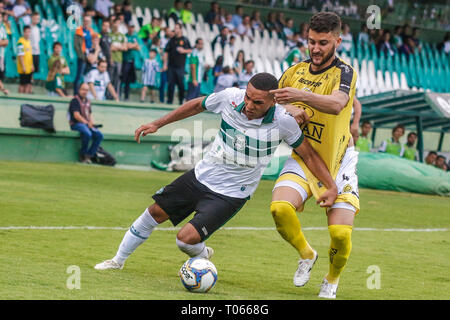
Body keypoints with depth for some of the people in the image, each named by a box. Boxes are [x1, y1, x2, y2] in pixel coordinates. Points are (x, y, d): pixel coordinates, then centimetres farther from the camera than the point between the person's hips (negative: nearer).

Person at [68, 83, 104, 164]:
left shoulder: (87, 101, 20)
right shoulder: (75, 100, -5)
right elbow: (76, 115, -13)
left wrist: (92, 122, 1)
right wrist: (87, 123, -16)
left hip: (87, 124, 8)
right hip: (76, 124, -8)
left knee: (99, 135, -16)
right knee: (87, 134, -35)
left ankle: (89, 155, -12)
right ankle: (83, 155, -15)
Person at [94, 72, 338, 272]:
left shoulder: (283, 121, -24)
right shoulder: (231, 97, -16)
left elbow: (308, 155, -8)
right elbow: (197, 105, 4)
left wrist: (331, 187, -15)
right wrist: (158, 124, 6)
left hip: (231, 194, -4)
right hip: (201, 175, 4)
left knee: (186, 239, -17)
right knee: (155, 212, 11)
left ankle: (202, 256, 21)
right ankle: (118, 261, 34)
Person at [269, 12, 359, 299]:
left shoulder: (344, 72, -12)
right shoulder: (295, 71, 4)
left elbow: (337, 103, -34)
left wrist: (302, 96, -51)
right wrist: (288, 110, -9)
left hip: (337, 164, -3)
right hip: (302, 159, 3)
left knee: (341, 233, -14)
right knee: (280, 208, -24)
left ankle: (332, 279, 20)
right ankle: (306, 254, 6)